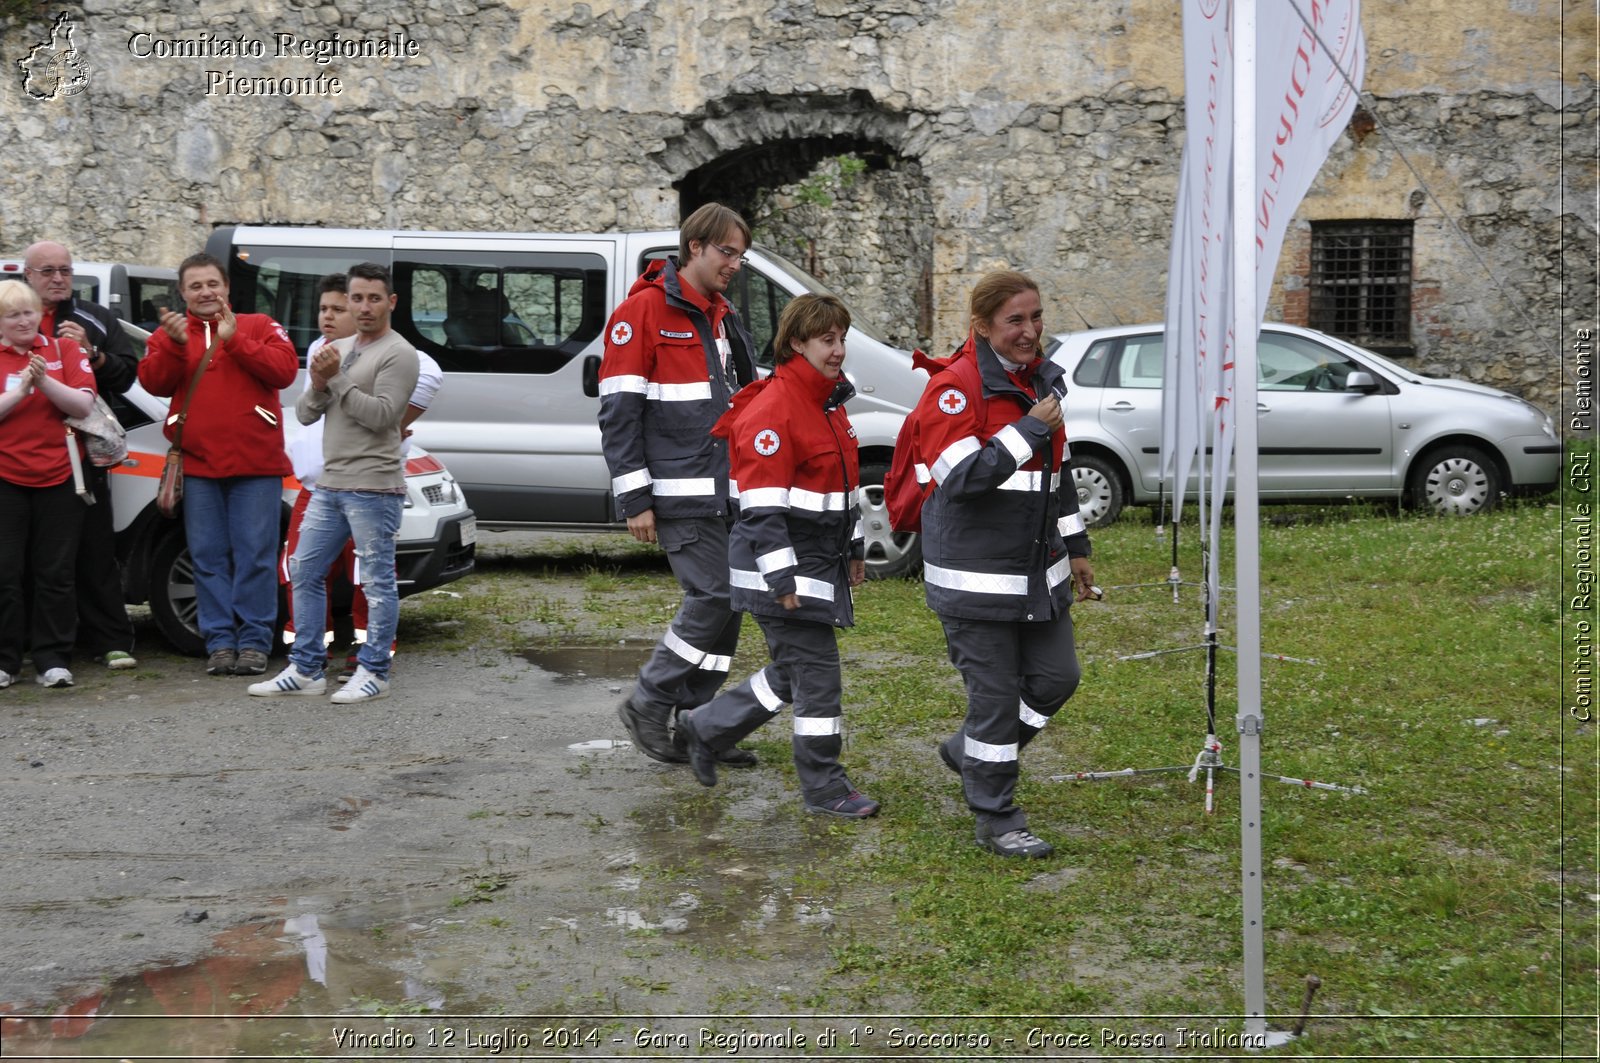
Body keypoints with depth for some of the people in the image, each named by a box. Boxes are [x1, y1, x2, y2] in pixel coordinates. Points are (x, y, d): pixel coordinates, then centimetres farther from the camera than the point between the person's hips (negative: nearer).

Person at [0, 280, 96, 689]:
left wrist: (45, 381, -16)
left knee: (55, 574, 2)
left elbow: (83, 405, -3)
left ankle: (53, 660, 7)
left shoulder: (64, 349, 7)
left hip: (58, 475, 0)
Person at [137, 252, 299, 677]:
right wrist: (175, 345, -17)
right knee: (209, 558, 3)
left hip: (255, 465, -2)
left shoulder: (259, 326, 7)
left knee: (255, 556, -3)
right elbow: (153, 382, -2)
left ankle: (254, 641, 2)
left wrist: (234, 339, -12)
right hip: (197, 466, 2)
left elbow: (284, 370, -8)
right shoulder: (168, 334, 13)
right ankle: (220, 641, 8)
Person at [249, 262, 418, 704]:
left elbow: (381, 415, -18)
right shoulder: (336, 350, 17)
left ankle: (373, 673, 5)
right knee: (304, 572, 10)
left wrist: (338, 377, -14)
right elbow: (305, 415, 14)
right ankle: (306, 669, 17)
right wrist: (318, 385, -6)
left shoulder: (398, 354, -7)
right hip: (329, 485, 8)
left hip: (373, 488, -8)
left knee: (377, 581, -2)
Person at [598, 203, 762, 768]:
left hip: (726, 492, 8)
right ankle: (648, 703, 5)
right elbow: (619, 412, -12)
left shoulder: (721, 317, 17)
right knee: (713, 598, -11)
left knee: (725, 603, 7)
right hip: (680, 497, -8)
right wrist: (634, 499, -16)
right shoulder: (645, 310, -9)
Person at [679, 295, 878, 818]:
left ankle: (705, 727, 32)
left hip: (821, 566, 10)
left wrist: (854, 550, 23)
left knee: (794, 671, 16)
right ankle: (825, 790, 6)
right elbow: (763, 506, -21)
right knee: (816, 673, -4)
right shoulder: (773, 409, -18)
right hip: (783, 566, -10)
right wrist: (782, 579, -23)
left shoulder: (830, 401, 13)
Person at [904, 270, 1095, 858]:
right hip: (976, 578, -8)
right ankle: (996, 820, 13)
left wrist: (1076, 546, 22)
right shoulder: (955, 388, -16)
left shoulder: (1041, 380, 11)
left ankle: (967, 751, 33)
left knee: (1056, 677, 12)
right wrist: (1029, 429, -25)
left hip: (1038, 568, 8)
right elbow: (962, 478, -26)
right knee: (996, 693, -1)